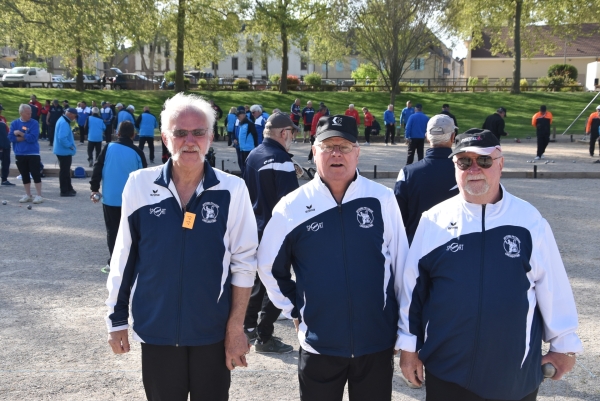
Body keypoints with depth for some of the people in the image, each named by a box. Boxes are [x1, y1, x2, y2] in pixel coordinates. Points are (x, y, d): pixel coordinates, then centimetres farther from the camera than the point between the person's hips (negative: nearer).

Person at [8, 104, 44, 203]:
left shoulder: (34, 123, -5)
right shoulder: (14, 123, 4)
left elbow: (33, 138, -16)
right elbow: (11, 137, -5)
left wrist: (20, 134, -10)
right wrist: (26, 137, -12)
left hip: (33, 154, -3)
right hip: (19, 154, 3)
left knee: (36, 174, -4)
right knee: (24, 175, 11)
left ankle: (39, 195, 1)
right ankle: (28, 195, 20)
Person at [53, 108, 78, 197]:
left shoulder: (63, 121, 11)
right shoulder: (64, 123, -23)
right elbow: (62, 138, -32)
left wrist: (70, 145, 12)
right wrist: (70, 146, -21)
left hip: (63, 151, 11)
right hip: (64, 151, -11)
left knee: (66, 170, 18)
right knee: (64, 171, -2)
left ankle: (68, 188, 28)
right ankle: (64, 191, 5)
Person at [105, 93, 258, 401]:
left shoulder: (232, 190, -10)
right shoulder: (140, 185, -6)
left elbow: (243, 262, -6)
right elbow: (123, 257, 2)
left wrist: (236, 328, -5)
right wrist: (117, 318, 5)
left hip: (214, 332, -1)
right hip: (156, 331, 1)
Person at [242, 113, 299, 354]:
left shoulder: (252, 156, 8)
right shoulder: (281, 159, -19)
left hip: (255, 230, 9)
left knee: (258, 279, 21)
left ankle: (249, 326, 31)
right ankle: (264, 338, 6)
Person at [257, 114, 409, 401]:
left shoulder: (382, 199, -8)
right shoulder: (292, 206, -6)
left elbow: (401, 264, 1)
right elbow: (269, 266, 8)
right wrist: (295, 311, 6)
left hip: (377, 341, 0)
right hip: (319, 343, 0)